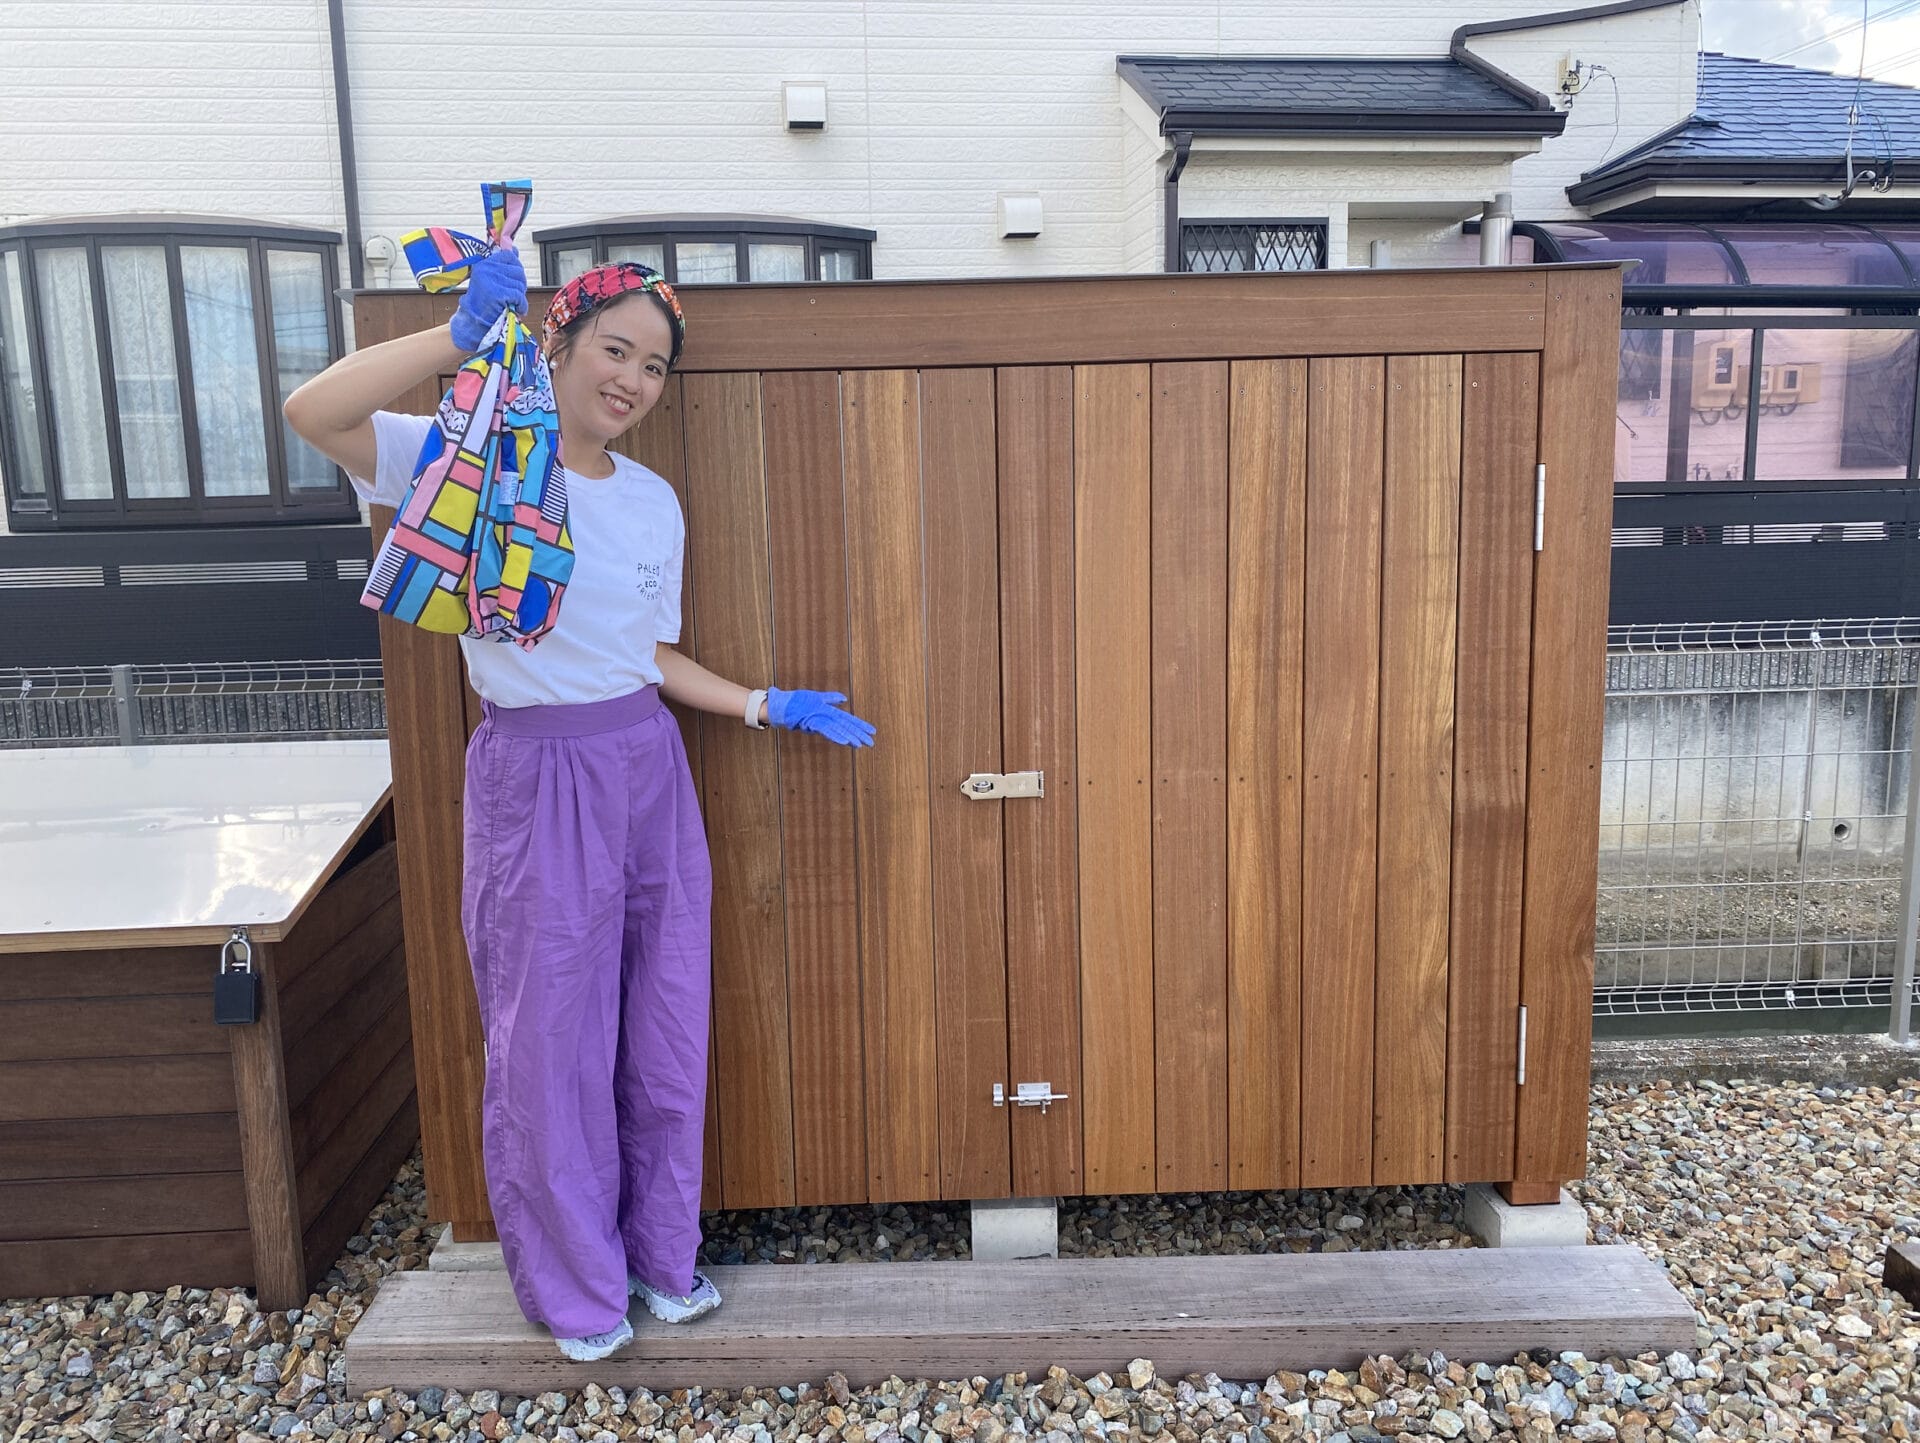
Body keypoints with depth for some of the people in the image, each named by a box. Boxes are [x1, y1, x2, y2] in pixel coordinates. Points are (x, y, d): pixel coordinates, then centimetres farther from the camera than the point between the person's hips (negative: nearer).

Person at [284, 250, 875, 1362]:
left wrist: (771, 706, 8)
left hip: (649, 767, 6)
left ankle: (661, 1252, 36)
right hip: (536, 778, -5)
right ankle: (576, 1285, 30)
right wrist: (465, 335, -27)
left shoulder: (654, 502, 8)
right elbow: (314, 413, -24)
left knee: (668, 1025, 14)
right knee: (554, 1040, 7)